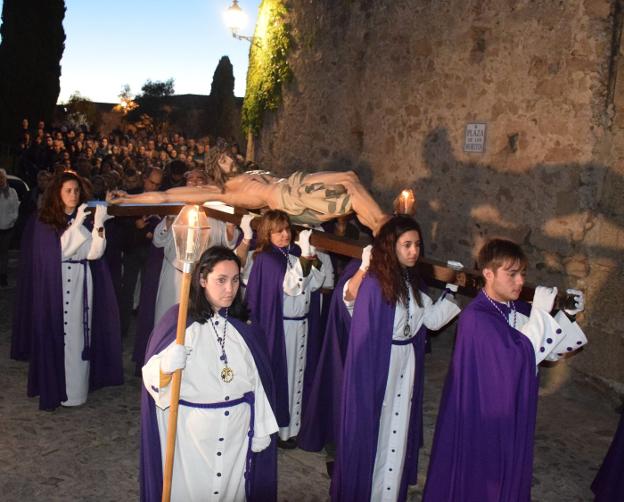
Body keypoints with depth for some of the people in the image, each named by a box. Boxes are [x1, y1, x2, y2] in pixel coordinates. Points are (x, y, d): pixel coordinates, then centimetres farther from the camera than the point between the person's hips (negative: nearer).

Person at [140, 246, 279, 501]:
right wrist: (168, 367, -34)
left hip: (237, 431, 3)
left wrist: (261, 430, 6)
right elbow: (155, 382, -12)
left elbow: (256, 380, 5)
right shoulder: (179, 320, -12)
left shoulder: (243, 325, 0)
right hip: (192, 429, -3)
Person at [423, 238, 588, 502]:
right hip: (481, 413, -7)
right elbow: (517, 357, -30)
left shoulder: (516, 310, 0)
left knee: (505, 473, 21)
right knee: (475, 476, 9)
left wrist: (567, 314, -7)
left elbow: (550, 349, 7)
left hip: (511, 411, 7)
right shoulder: (476, 317, -23)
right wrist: (539, 313, -25)